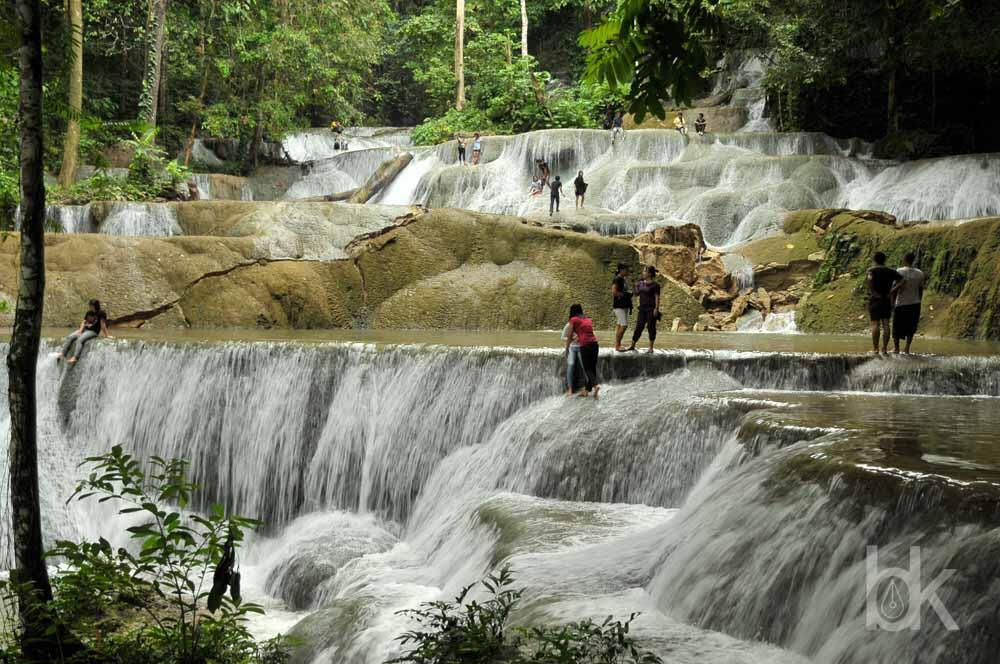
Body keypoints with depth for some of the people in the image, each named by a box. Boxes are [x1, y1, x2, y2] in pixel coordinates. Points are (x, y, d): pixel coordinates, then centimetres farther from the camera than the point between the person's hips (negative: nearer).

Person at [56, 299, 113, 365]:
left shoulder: (101, 313, -7)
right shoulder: (89, 312, 14)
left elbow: (102, 324, -12)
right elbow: (84, 322, 11)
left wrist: (106, 335, -11)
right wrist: (80, 332, -3)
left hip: (93, 331, -8)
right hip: (85, 329, 8)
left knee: (80, 340, -32)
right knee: (69, 337, -7)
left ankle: (75, 358, -42)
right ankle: (62, 354, -13)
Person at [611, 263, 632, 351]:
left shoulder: (623, 280, 15)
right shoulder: (616, 279, -13)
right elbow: (614, 292, -21)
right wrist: (626, 295, -17)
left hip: (624, 305, 9)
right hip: (619, 305, -9)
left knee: (619, 325, 9)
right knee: (624, 325, -14)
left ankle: (617, 345, 11)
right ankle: (617, 345, -8)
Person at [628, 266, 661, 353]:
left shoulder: (654, 285, -7)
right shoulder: (641, 283, 11)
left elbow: (657, 297, -10)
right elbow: (637, 293, 20)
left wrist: (656, 309, -17)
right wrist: (636, 286, 5)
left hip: (651, 309, -5)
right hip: (642, 308, 5)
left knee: (651, 328, 1)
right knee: (638, 327, 4)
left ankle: (651, 348, 9)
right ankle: (632, 346, 10)